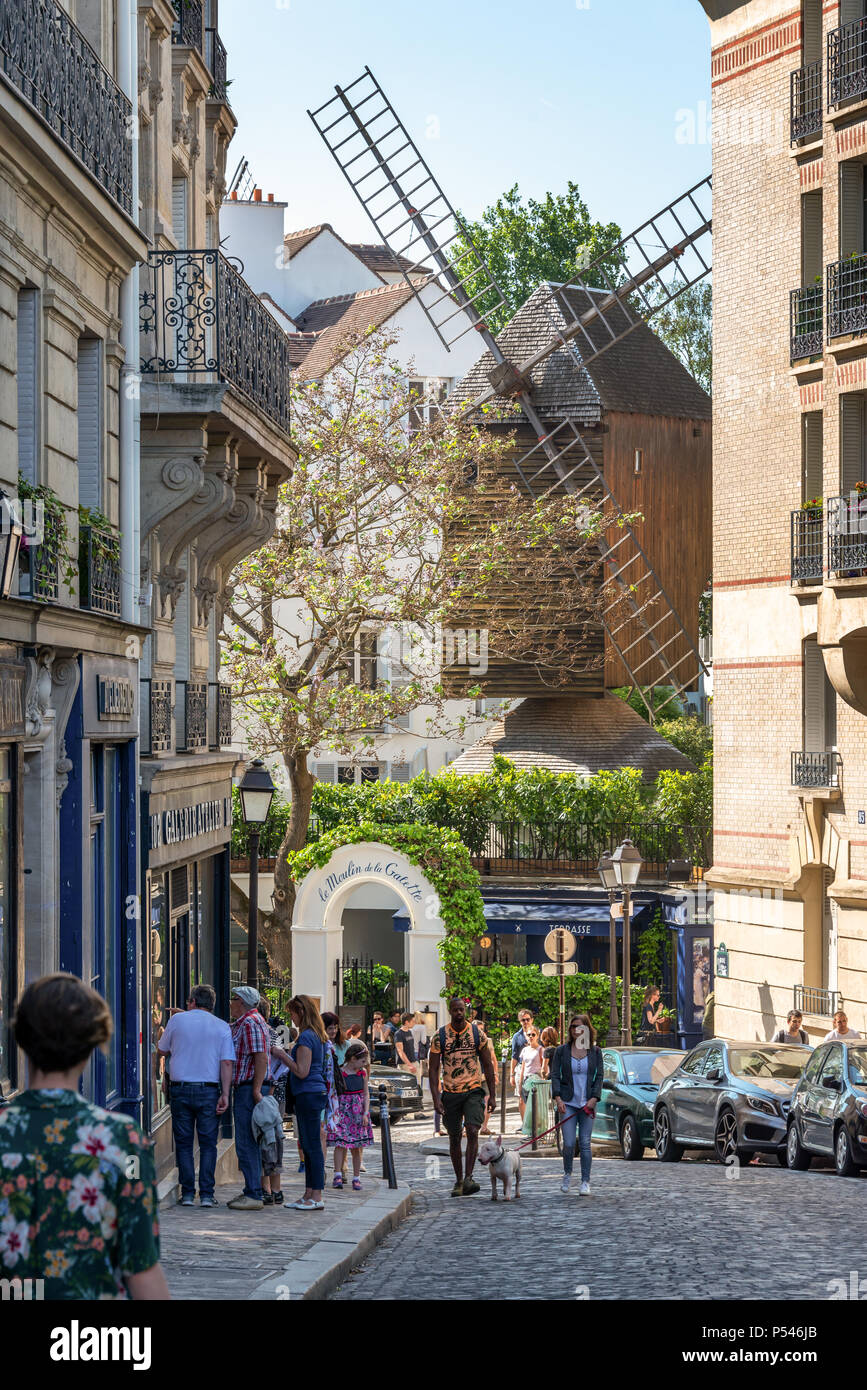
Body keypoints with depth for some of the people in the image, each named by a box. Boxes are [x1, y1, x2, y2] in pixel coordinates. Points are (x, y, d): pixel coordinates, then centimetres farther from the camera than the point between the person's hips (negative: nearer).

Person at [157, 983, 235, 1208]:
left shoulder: (177, 1020, 1)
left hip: (180, 1088, 0)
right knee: (208, 1143, 4)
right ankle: (206, 1194, 0)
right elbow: (227, 1063, -5)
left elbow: (163, 1050, 14)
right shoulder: (222, 1027, 2)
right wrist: (225, 1094, -5)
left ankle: (187, 1193, 4)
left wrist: (163, 1034, 35)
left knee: (184, 1142, 6)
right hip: (209, 1089, 0)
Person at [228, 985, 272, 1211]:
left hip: (250, 1089, -11)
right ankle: (250, 1191, 20)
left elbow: (261, 1058, -21)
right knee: (248, 1143, 14)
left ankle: (254, 1196, -9)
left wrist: (256, 1090, -23)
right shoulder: (241, 1024, 18)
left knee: (246, 1143, -9)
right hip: (244, 1088, 11)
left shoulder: (251, 1023, -14)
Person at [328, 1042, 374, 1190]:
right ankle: (338, 1175, -10)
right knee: (340, 1142, -13)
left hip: (359, 1112, 4)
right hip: (342, 1111, -3)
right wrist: (334, 1113, -9)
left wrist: (365, 1114, 0)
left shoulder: (363, 1073, 7)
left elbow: (366, 1095, 9)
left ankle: (356, 1178, 10)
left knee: (357, 1147, 4)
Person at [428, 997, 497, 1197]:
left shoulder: (477, 1033, 0)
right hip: (450, 1093, 1)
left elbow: (488, 1066, 6)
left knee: (472, 1132, -18)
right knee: (454, 1138, 7)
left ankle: (468, 1178, -18)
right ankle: (458, 1180, 19)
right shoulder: (439, 1036, -2)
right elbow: (434, 1069, -1)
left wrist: (492, 1096, 2)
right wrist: (436, 1098, -10)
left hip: (473, 1091, -1)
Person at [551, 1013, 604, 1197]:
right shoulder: (562, 1050, 4)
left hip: (587, 1104, 1)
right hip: (568, 1103, -1)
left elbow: (599, 1077, 6)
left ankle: (585, 1182, 4)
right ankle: (567, 1174, 18)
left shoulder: (595, 1052, 6)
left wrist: (593, 1099, -6)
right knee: (569, 1143, -7)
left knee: (585, 1143, -2)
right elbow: (555, 1075, 2)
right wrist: (558, 1098, -9)